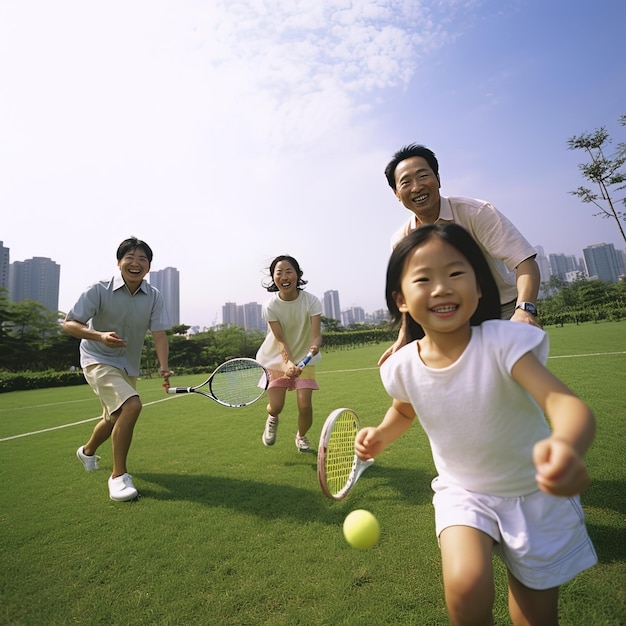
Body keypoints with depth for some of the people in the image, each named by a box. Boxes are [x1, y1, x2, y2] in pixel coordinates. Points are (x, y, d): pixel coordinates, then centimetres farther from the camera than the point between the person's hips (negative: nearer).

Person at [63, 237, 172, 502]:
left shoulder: (153, 296, -9)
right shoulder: (99, 290, -16)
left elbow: (159, 333, -15)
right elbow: (68, 323, -14)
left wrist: (163, 367, -29)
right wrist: (100, 335, -33)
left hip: (129, 366, 5)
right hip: (98, 360, -5)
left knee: (115, 417, 22)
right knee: (131, 405, -27)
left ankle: (87, 451, 55)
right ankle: (118, 475, -10)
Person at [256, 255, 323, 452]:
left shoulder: (311, 301, -20)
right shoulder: (270, 306, -19)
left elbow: (316, 334, -26)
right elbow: (281, 340, -22)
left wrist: (315, 346, -49)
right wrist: (288, 362, -40)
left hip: (304, 358, 0)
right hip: (277, 358, 0)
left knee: (305, 406, -9)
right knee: (275, 406, -6)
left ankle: (301, 436, 27)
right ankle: (272, 418, 36)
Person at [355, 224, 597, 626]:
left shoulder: (503, 342, -27)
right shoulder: (402, 367, -16)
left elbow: (565, 402, -39)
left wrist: (566, 444, -60)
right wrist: (381, 435, -13)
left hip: (536, 493, 0)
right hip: (463, 492, 1)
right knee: (467, 588, -21)